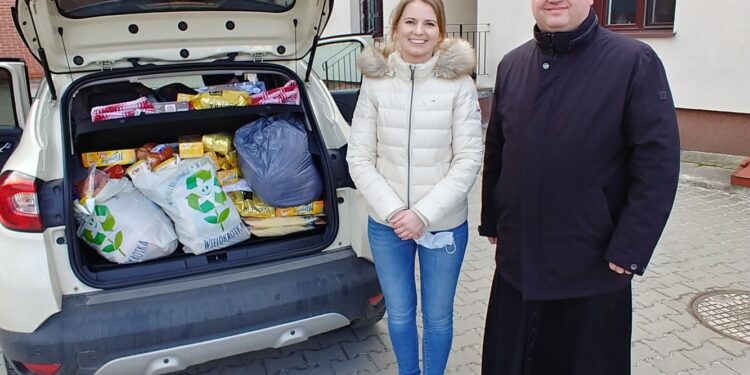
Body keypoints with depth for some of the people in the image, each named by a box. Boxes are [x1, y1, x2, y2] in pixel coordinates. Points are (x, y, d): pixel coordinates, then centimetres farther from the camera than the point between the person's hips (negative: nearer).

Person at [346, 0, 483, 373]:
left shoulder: (459, 83, -7)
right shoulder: (375, 81, -3)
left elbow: (469, 160, -8)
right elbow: (359, 158, -2)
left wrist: (424, 214, -15)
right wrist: (392, 210, -12)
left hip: (444, 225, -1)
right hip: (387, 225, 1)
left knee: (437, 317, 15)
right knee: (399, 314, 17)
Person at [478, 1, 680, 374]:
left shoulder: (635, 62, -10)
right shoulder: (512, 64, 6)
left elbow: (658, 164, -13)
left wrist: (629, 251, -14)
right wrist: (491, 221, 12)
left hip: (593, 272, -4)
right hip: (515, 263, 4)